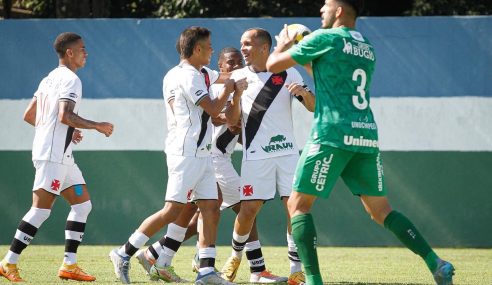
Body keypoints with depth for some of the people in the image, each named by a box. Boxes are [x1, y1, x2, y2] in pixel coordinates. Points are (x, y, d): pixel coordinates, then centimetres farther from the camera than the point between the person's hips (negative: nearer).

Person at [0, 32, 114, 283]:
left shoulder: (49, 79, 18)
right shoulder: (70, 79, -11)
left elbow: (29, 116, 22)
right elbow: (65, 115, -24)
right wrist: (96, 126, -14)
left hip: (61, 156, 10)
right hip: (53, 155, -10)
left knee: (83, 204, 9)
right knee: (41, 209, -10)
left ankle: (69, 264, 6)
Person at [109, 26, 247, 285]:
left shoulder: (173, 75, 18)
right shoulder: (189, 76, -13)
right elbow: (212, 109, -15)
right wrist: (227, 90, 2)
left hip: (200, 154, 10)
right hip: (186, 153, -10)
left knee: (211, 209, 3)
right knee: (173, 210, -10)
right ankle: (124, 254, -4)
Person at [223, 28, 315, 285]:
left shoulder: (288, 74, 3)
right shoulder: (238, 76, 5)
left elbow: (313, 107, 3)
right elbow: (231, 121, 3)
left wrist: (304, 93, -19)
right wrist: (236, 95, -15)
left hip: (286, 151, 0)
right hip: (255, 155, 0)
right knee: (248, 208, -5)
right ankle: (236, 256, 21)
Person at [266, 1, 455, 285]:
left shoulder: (325, 39, -2)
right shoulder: (368, 49, 19)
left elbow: (273, 65, 4)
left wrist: (285, 44, 25)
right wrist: (305, 53, 37)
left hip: (332, 136, -7)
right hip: (367, 136, 7)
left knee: (298, 206, 1)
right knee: (381, 210, 13)